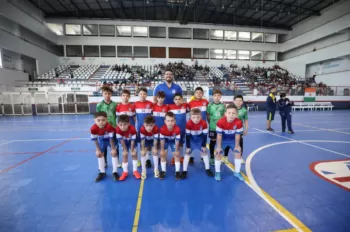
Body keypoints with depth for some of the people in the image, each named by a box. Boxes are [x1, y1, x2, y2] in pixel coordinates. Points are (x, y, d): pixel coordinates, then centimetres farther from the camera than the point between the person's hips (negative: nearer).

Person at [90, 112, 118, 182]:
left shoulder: (109, 126, -40)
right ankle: (102, 172, 21)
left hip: (110, 139, -3)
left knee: (114, 153, -7)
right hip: (101, 140, 3)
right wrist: (98, 150, -10)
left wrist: (113, 149, -20)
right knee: (99, 154, 5)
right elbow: (95, 140, -17)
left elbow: (111, 138, -29)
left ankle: (115, 172, 5)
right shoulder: (93, 128, -32)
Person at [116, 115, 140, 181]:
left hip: (132, 141, -1)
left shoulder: (132, 129, -38)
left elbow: (133, 141, -27)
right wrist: (125, 150, -18)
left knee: (134, 154, -2)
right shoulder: (118, 129, -35)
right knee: (125, 155, 0)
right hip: (124, 142, 1)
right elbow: (121, 141, -25)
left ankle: (135, 171, 12)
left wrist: (132, 150, -19)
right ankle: (125, 172, 15)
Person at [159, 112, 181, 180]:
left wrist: (176, 150, -16)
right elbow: (162, 140, -22)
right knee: (163, 154, -4)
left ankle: (177, 171, 11)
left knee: (177, 154, -4)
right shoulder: (162, 129, -35)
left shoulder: (177, 129, -35)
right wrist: (162, 150, -15)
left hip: (173, 141, 0)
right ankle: (163, 171, 13)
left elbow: (177, 141, -24)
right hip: (166, 141, 0)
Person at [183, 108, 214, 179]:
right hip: (191, 140, -1)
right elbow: (187, 136, -20)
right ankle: (184, 171, 6)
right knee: (187, 153, -4)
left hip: (200, 139, 1)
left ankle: (207, 169, 24)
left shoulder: (204, 123, -26)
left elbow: (205, 135, -15)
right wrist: (188, 147, -16)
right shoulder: (188, 124, -29)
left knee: (204, 152, 6)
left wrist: (204, 145, -10)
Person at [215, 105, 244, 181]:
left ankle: (237, 172, 22)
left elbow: (237, 135, -14)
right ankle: (217, 172, 13)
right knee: (218, 154, -7)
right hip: (222, 140, -2)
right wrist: (219, 147, -16)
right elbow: (219, 135, -23)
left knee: (238, 153, 2)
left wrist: (237, 146, -5)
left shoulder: (239, 122, -27)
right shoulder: (220, 122, -34)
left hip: (233, 140, 2)